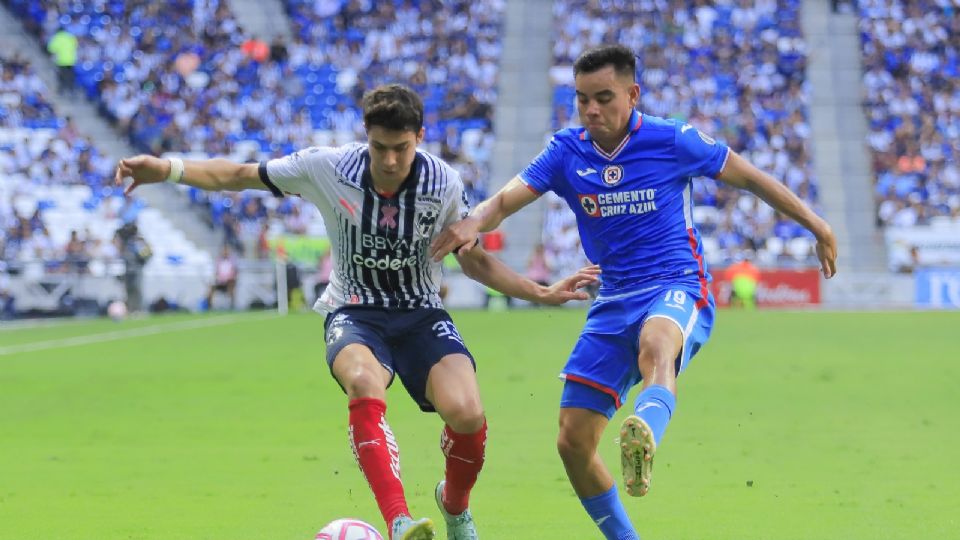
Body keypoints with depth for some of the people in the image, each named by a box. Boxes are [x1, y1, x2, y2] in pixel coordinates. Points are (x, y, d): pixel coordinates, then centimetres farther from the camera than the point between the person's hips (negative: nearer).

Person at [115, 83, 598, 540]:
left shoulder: (444, 183, -9)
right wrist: (169, 169, -16)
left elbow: (474, 262, 5)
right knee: (364, 382, -38)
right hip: (354, 312, -1)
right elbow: (237, 175, -2)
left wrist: (542, 293, -3)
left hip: (421, 314, 1)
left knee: (467, 413, -26)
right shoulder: (327, 168, -12)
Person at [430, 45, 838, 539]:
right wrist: (474, 222, -30)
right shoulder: (566, 152, 3)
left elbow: (749, 178, 8)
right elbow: (504, 201, -7)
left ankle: (645, 440, -73)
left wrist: (816, 225, 10)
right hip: (613, 302, 5)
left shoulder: (672, 141, -4)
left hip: (678, 290, -5)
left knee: (655, 345, -43)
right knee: (572, 442, -2)